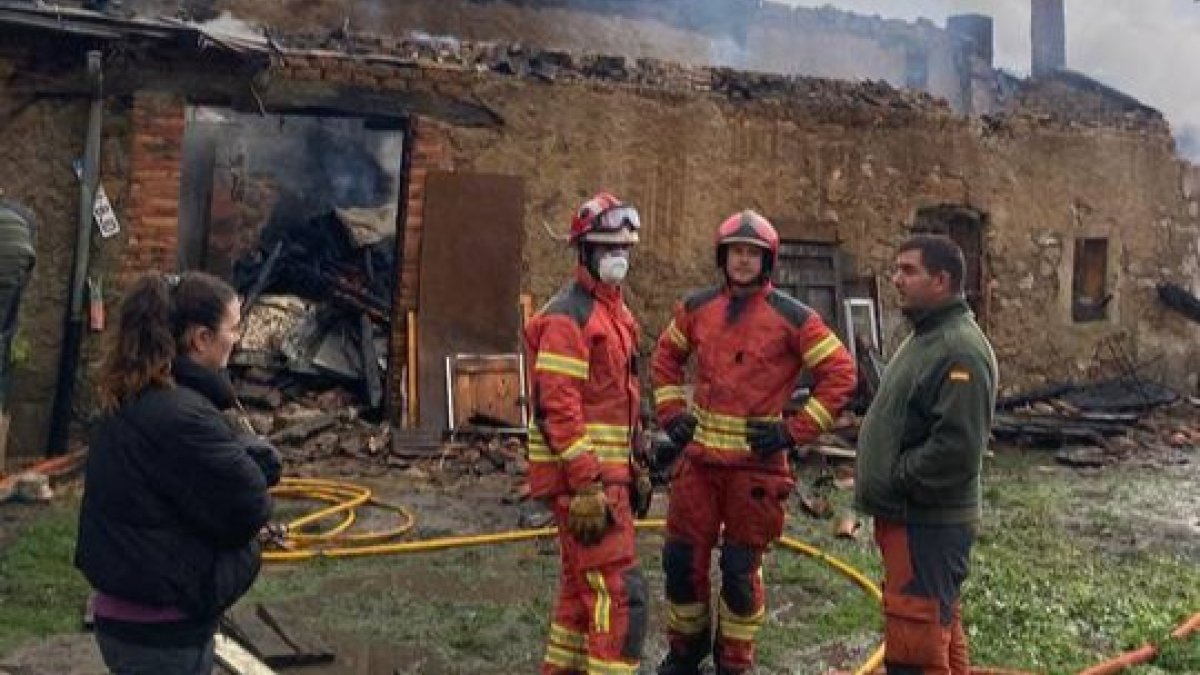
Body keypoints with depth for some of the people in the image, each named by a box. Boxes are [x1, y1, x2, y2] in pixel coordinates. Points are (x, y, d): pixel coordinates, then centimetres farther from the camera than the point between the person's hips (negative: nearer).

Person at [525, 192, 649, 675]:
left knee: (582, 583, 17)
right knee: (621, 592, -9)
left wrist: (634, 468, 21)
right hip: (583, 476, -10)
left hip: (609, 472, 10)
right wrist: (586, 485, -24)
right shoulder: (567, 316, -15)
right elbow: (558, 407, -21)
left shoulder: (615, 311, 16)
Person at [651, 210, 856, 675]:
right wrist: (671, 412, 8)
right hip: (699, 456, 4)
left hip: (756, 462, -4)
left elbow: (840, 375, -7)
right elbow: (665, 358, 20)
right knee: (682, 557, 10)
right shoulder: (697, 307, 5)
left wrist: (795, 431, -10)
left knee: (741, 568, 7)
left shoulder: (792, 317, -8)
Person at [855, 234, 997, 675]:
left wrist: (891, 482, -16)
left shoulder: (960, 351, -20)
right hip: (910, 516, 10)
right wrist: (880, 483, 12)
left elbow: (955, 450, -27)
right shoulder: (925, 337, 14)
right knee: (939, 627, 20)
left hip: (928, 522, -10)